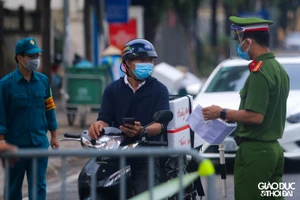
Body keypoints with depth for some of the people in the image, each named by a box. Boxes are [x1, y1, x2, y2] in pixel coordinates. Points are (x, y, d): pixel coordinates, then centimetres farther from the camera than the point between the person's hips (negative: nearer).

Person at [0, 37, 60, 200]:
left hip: (39, 143, 3)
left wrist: (53, 136, 13)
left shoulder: (43, 81, 5)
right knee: (14, 186, 8)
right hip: (15, 144, -3)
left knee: (39, 185, -1)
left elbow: (49, 109, 13)